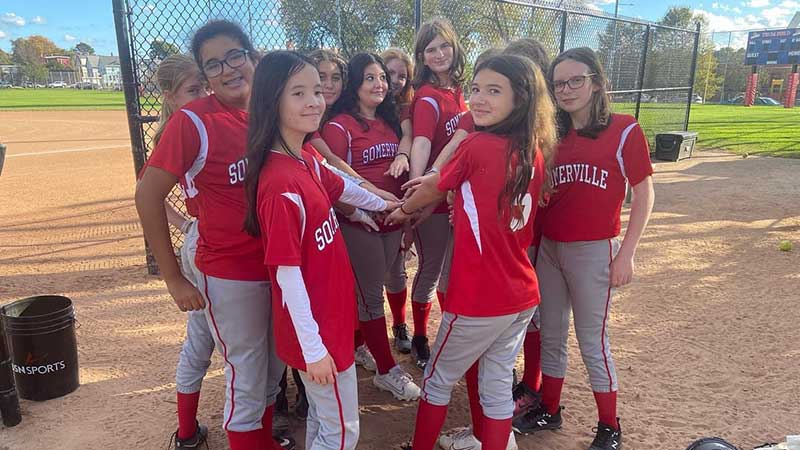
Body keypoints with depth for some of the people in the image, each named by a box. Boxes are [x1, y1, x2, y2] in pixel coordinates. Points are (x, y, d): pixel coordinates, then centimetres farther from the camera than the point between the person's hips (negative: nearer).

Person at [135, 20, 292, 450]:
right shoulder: (193, 120, -15)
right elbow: (148, 195, -13)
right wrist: (173, 277, -11)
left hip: (280, 265, 6)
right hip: (230, 274, -6)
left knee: (273, 371, 23)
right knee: (247, 384, 8)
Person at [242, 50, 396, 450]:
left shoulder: (307, 159, 0)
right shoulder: (280, 183, -27)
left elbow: (339, 187, 21)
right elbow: (287, 273, -25)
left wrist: (380, 203, 37)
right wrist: (312, 347, -19)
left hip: (331, 311, 8)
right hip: (314, 326, -8)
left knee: (323, 416, 25)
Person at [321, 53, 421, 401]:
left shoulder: (390, 122, 13)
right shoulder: (339, 125, -8)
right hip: (359, 224, -6)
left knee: (369, 292, 17)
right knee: (371, 296, 4)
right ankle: (387, 371, 17)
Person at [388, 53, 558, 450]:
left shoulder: (476, 146, -16)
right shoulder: (536, 153, 3)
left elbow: (432, 188, 1)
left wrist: (402, 209, 18)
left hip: (479, 299, -6)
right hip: (522, 295, 6)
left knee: (437, 381, 16)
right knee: (498, 387, 18)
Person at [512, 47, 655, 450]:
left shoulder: (624, 130, -6)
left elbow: (643, 195, -5)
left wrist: (626, 254, -9)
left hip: (594, 251, -4)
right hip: (548, 248, 5)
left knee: (592, 340, 5)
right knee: (551, 334, 15)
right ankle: (549, 410, 33)